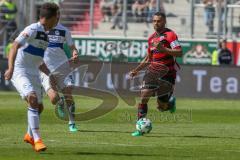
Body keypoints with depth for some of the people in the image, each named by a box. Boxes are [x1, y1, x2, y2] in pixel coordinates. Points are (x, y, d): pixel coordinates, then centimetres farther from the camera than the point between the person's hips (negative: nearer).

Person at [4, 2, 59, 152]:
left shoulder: (45, 35, 15)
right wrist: (11, 68, -35)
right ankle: (37, 139, -28)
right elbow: (15, 46, -24)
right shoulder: (33, 30, -13)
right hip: (20, 71, -9)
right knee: (33, 99, -26)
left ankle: (30, 135, 37)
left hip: (33, 73, 9)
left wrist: (49, 75, 17)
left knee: (39, 106, 13)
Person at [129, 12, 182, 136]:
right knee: (143, 97, -13)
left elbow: (179, 53, -18)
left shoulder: (170, 35, -7)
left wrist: (163, 49, -28)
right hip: (154, 72, 5)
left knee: (162, 107, -3)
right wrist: (136, 70, 18)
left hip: (168, 73, -5)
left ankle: (171, 102, 34)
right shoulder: (152, 38, 16)